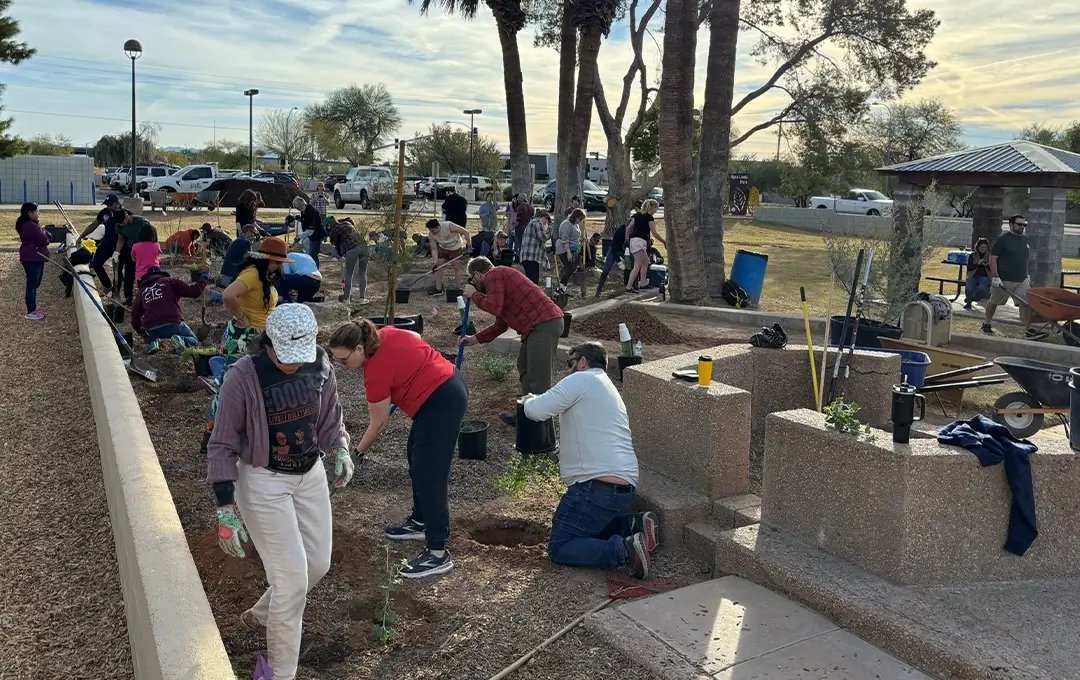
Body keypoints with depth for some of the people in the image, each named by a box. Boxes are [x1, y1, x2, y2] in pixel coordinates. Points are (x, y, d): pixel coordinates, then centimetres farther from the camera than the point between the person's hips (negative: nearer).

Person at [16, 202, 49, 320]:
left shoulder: (31, 224, 15)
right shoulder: (30, 226, -20)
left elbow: (46, 235, 14)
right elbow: (43, 240, -21)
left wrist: (44, 234, -7)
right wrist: (45, 235, 0)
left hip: (35, 257, 11)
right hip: (32, 258, -11)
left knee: (34, 284, 16)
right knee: (32, 284, -6)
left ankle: (33, 309, 25)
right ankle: (30, 312, -2)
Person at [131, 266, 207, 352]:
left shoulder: (142, 291, 22)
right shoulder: (169, 281, 13)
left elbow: (135, 316, 26)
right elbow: (194, 291, 5)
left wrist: (141, 332, 43)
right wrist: (204, 278, 22)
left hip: (151, 329, 3)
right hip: (173, 324, -3)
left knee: (150, 339, 38)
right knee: (193, 341, 19)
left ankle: (152, 342, 2)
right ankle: (181, 340, -15)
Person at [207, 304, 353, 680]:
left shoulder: (320, 366, -8)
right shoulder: (243, 378, -22)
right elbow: (222, 446, -15)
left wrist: (340, 451, -8)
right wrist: (226, 509, -20)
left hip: (311, 475, 6)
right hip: (263, 483, -6)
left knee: (318, 565, 14)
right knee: (293, 581, -5)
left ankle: (261, 616, 43)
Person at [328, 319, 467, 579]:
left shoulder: (376, 372, -19)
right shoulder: (385, 334, 1)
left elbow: (378, 424, -7)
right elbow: (417, 338, 20)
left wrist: (358, 451, 8)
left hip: (441, 403, -10)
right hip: (451, 384, 10)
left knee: (429, 476, -7)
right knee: (416, 456, 21)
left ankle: (438, 554, -4)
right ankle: (420, 522, 34)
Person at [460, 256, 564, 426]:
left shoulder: (494, 275, -3)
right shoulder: (501, 277, 29)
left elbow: (494, 307, -18)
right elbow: (501, 324, 33)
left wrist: (474, 295, -1)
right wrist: (475, 338, 34)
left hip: (544, 324, -11)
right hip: (545, 323, 11)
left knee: (538, 379, -11)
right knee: (524, 368, 21)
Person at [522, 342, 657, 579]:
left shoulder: (581, 380, -3)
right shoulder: (610, 389, 26)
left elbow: (537, 411, -11)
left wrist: (529, 400, 13)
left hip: (597, 486, -9)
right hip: (625, 488, 9)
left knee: (559, 548, -2)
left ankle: (623, 549, -19)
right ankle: (632, 524, 6)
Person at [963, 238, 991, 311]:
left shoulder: (989, 256, 7)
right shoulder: (972, 255, 7)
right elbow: (969, 268, -4)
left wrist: (987, 265, -16)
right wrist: (978, 264, -18)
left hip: (984, 277, 0)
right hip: (973, 276, 0)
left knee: (982, 288, -33)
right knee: (969, 289, -29)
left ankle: (972, 299, 0)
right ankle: (968, 302, 5)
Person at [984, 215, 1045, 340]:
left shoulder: (1025, 239, 11)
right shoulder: (1002, 239, -11)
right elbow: (992, 259, -14)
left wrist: (1027, 275, 20)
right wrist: (995, 277, -20)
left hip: (1022, 280, 6)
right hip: (1004, 280, -5)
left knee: (1026, 303, -5)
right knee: (994, 302, 12)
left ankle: (1028, 330, -5)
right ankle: (986, 324, 29)